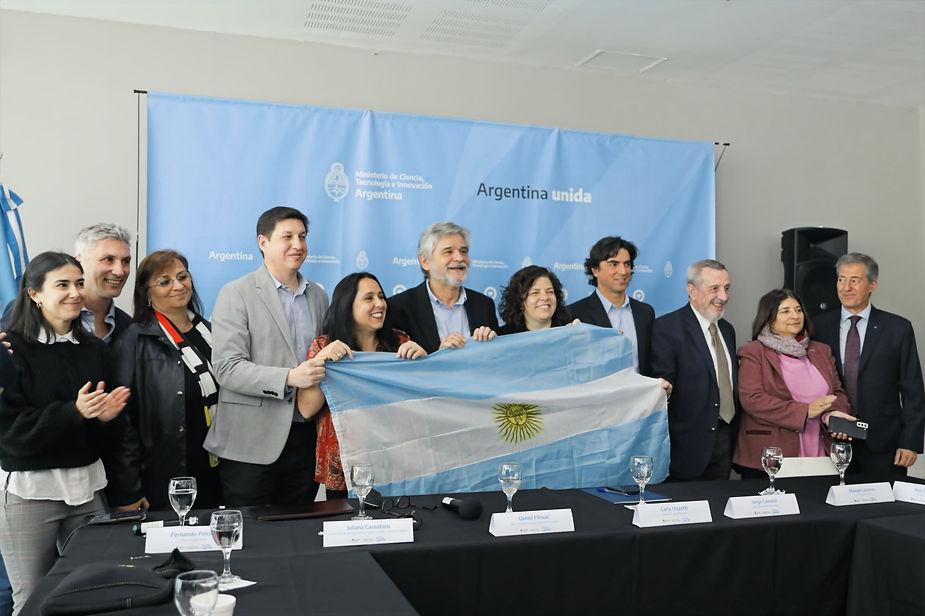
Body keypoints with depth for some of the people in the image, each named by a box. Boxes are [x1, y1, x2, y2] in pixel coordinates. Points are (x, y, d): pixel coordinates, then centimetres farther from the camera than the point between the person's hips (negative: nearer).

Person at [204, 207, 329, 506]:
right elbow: (227, 369, -13)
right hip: (251, 446, -4)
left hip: (306, 439, 5)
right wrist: (289, 378, -23)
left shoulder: (318, 296, 14)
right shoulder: (236, 294, -4)